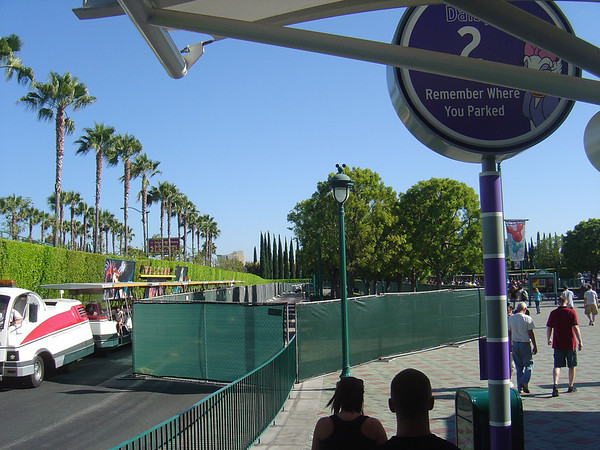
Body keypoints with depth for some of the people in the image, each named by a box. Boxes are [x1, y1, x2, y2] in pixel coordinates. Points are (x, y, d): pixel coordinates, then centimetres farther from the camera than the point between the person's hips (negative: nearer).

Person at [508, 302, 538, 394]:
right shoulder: (527, 319, -9)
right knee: (529, 364, 7)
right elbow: (531, 334, -9)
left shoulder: (510, 318, 5)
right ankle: (524, 381, -13)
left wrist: (510, 345, 19)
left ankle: (520, 388, 9)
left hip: (515, 344, 4)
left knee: (519, 367, 10)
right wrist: (535, 346, -4)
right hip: (525, 344, -4)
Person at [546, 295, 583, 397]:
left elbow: (548, 328, 2)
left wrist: (549, 339, 19)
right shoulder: (571, 312, -5)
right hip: (570, 344, -1)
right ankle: (571, 386, 24)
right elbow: (575, 327, -11)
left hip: (557, 344, 1)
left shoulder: (553, 313, 0)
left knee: (557, 366, 1)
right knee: (572, 366, 15)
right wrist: (580, 341, -7)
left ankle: (555, 384, -20)